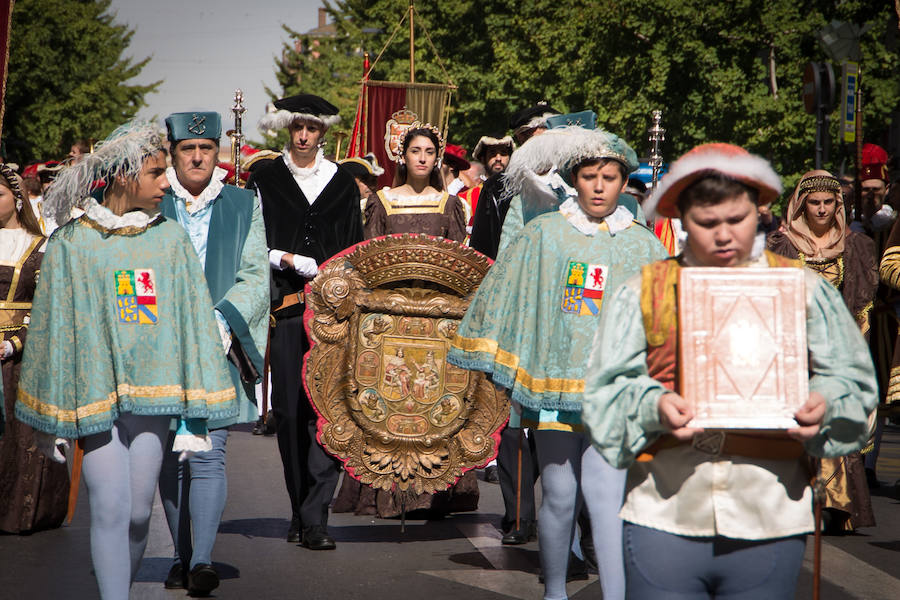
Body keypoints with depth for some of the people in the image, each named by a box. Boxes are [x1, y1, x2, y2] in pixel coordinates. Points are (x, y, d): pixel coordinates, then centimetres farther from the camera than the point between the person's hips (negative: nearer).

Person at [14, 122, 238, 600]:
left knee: (138, 511, 5)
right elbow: (51, 326, 5)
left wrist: (194, 413, 2)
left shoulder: (171, 238, 6)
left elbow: (192, 321, 7)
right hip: (93, 392, -2)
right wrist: (50, 418, 4)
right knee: (110, 509, -9)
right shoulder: (71, 243, 0)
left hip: (152, 386, 2)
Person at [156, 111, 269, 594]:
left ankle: (202, 561, -9)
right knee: (171, 458, 5)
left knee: (207, 455, -10)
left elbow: (256, 276, 2)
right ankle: (182, 557, 15)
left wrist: (220, 320, -13)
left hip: (219, 348, -1)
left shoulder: (243, 206, 8)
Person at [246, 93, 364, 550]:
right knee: (289, 409, 1)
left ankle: (314, 517, -10)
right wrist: (289, 260, -11)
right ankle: (301, 511, 15)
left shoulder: (343, 183, 14)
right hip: (285, 308, 0)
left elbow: (355, 250, 16)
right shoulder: (265, 178, 10)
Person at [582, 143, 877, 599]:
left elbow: (851, 378, 9)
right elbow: (608, 389, 3)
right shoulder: (641, 293, 8)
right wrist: (654, 405, -17)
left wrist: (824, 403, -13)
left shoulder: (803, 289, 10)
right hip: (665, 517, 0)